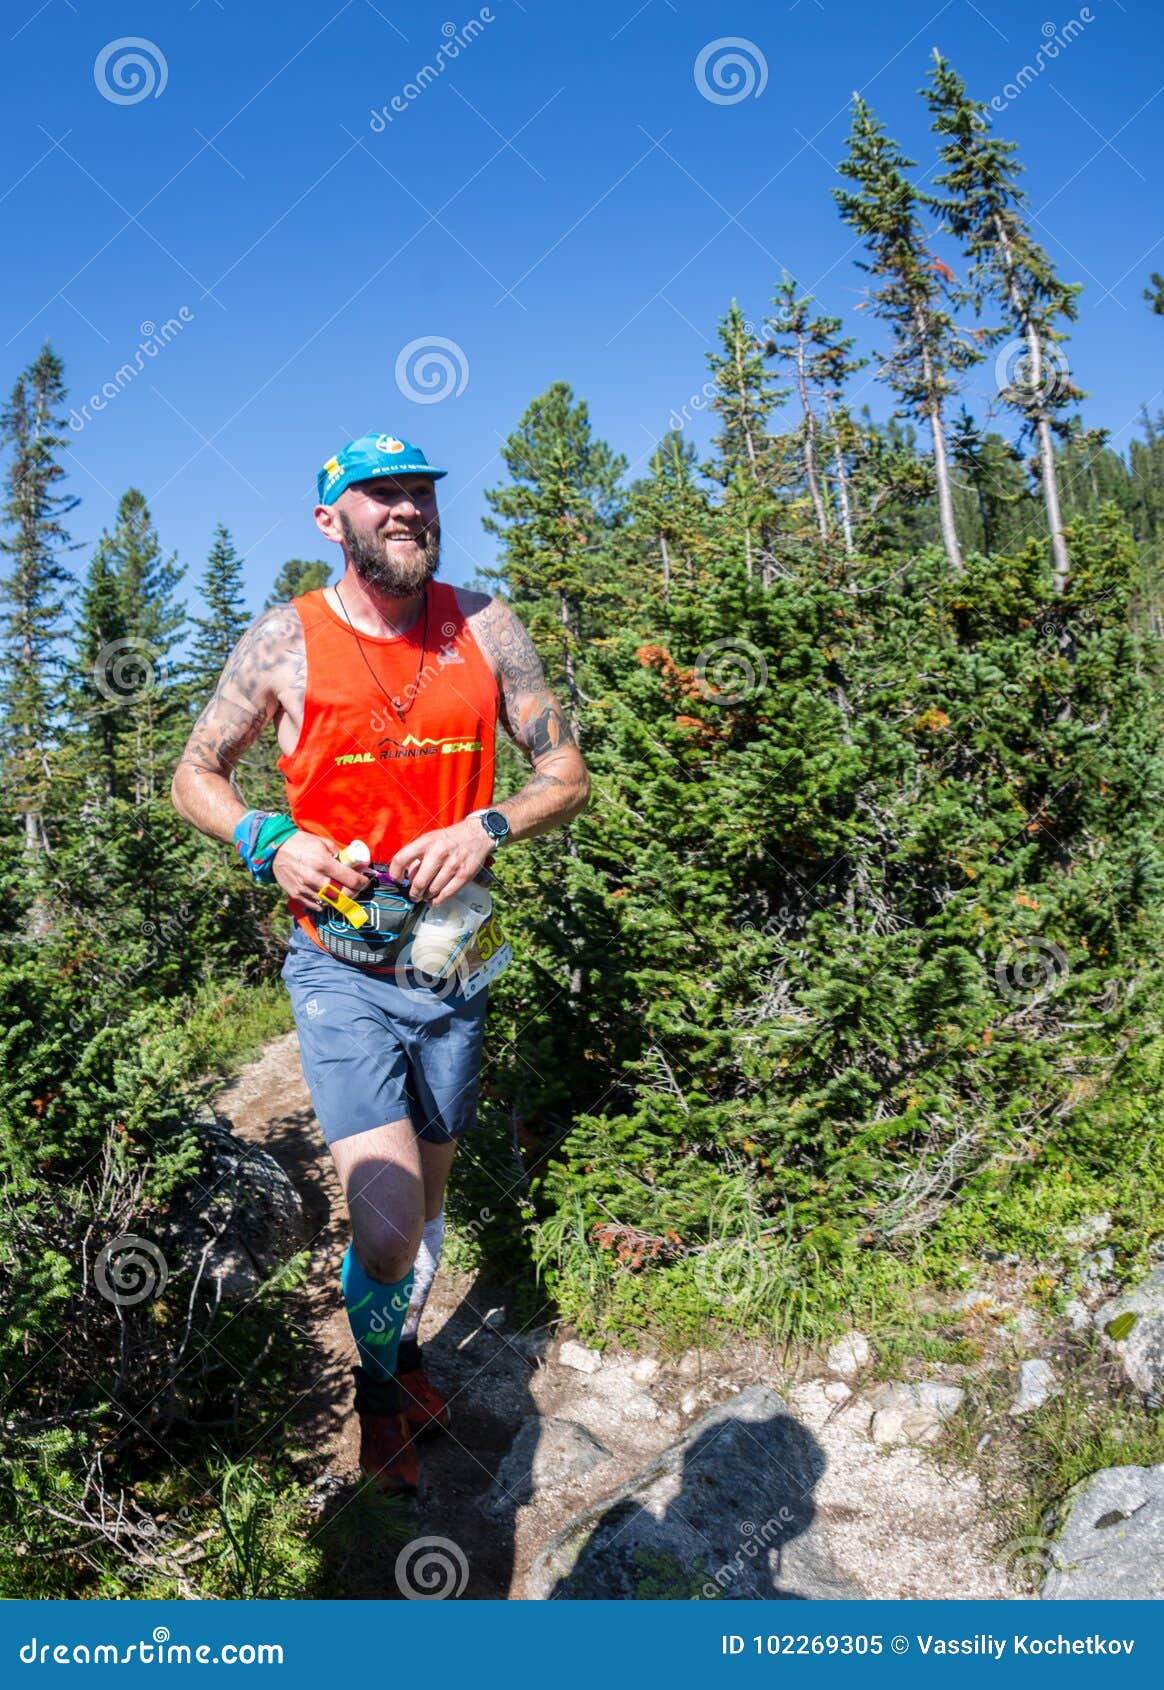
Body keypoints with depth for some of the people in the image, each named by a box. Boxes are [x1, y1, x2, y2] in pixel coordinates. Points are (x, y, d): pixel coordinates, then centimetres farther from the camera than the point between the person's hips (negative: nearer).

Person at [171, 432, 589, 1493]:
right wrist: (269, 841, -16)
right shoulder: (287, 640, -7)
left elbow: (566, 774, 4)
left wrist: (488, 827, -16)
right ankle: (379, 1384, 20)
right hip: (342, 968, -3)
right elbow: (195, 775, 4)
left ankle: (406, 1345, 49)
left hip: (454, 962, 3)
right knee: (387, 1225, -14)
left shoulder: (484, 628, -1)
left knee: (429, 1192, 19)